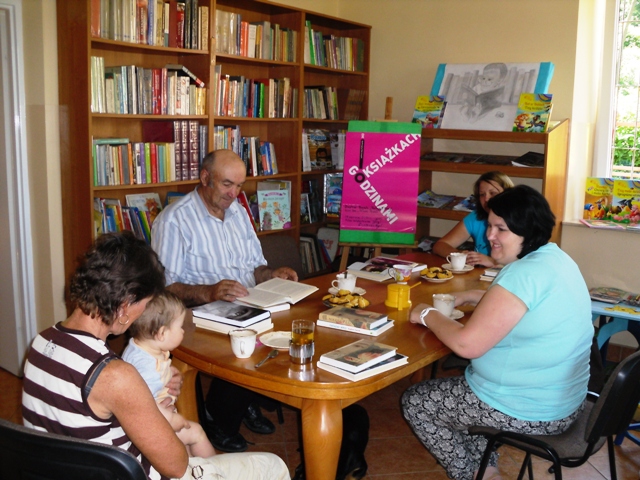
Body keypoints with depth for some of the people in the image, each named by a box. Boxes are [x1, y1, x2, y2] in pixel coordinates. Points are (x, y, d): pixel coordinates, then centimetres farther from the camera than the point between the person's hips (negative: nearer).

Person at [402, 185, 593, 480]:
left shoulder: (525, 274, -27)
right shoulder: (556, 257, 3)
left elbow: (466, 344, -28)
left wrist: (427, 315, -11)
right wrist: (471, 297, 11)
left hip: (530, 413, -10)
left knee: (414, 403, 7)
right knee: (456, 379, 30)